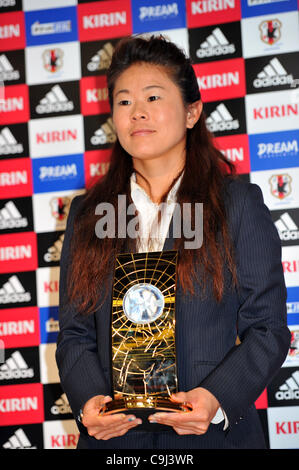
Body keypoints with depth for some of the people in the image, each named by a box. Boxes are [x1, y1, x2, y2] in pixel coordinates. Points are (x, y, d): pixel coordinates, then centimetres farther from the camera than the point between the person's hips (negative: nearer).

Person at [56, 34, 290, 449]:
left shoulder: (239, 203, 1)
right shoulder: (88, 214, 9)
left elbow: (267, 329, -3)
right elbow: (75, 334, 6)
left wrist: (216, 399, -19)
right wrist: (88, 399, -13)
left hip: (217, 434, -2)